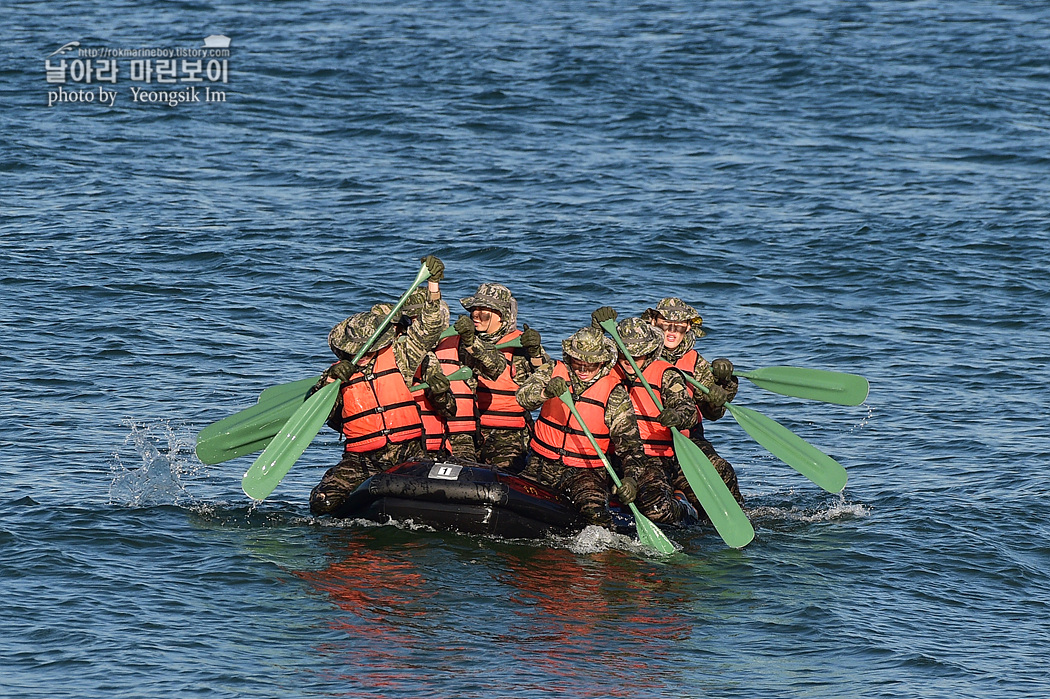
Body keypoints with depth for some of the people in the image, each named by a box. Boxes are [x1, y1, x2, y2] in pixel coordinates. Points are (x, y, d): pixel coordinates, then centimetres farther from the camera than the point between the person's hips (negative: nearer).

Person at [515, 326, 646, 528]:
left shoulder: (615, 394, -5)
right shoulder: (553, 372, 0)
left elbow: (629, 442, -10)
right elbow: (523, 397, -17)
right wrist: (547, 392, -40)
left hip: (587, 472, -3)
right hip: (543, 465, 3)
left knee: (594, 512, -28)